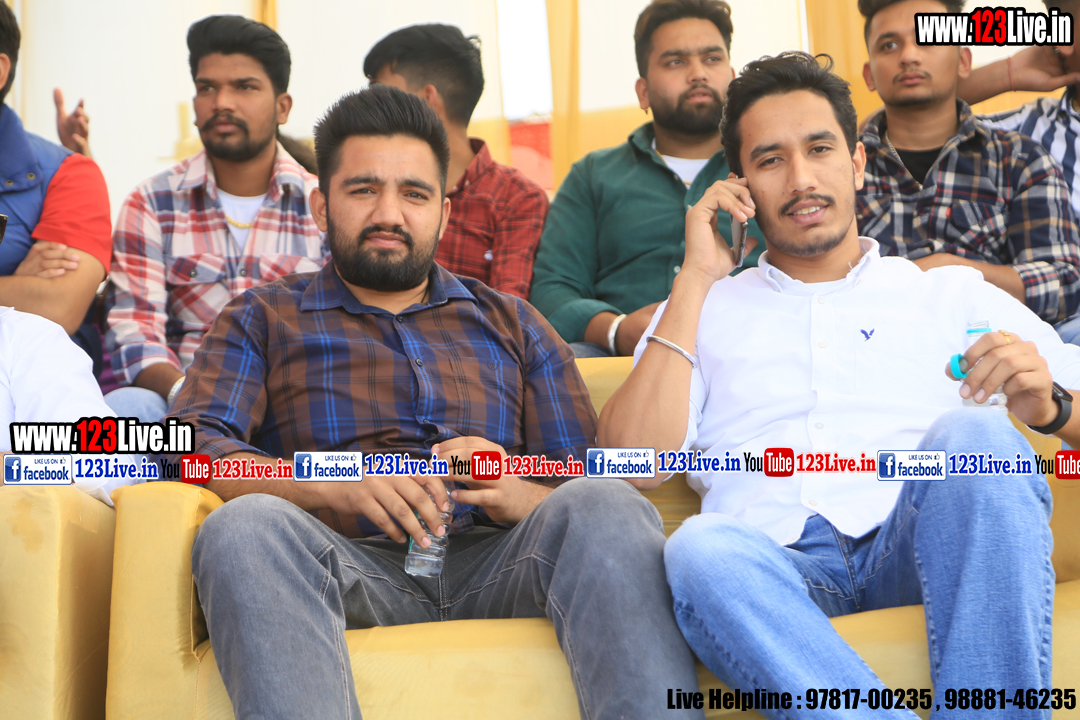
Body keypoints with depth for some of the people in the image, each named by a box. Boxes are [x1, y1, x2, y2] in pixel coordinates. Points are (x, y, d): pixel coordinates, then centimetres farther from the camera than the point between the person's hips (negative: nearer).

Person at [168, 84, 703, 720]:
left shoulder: (511, 323, 26)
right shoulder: (263, 319, 21)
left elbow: (590, 478, 16)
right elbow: (190, 442, 3)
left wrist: (517, 496, -8)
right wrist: (336, 485, -14)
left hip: (496, 563, 2)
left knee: (605, 508, -30)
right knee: (247, 525, -34)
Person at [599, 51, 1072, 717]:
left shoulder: (953, 296, 24)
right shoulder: (703, 311, 24)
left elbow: (1066, 410, 16)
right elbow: (635, 463, 7)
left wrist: (1047, 406, -9)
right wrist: (695, 278, 10)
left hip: (910, 545, 1)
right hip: (776, 565, -1)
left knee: (971, 434, -31)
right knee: (701, 548, -35)